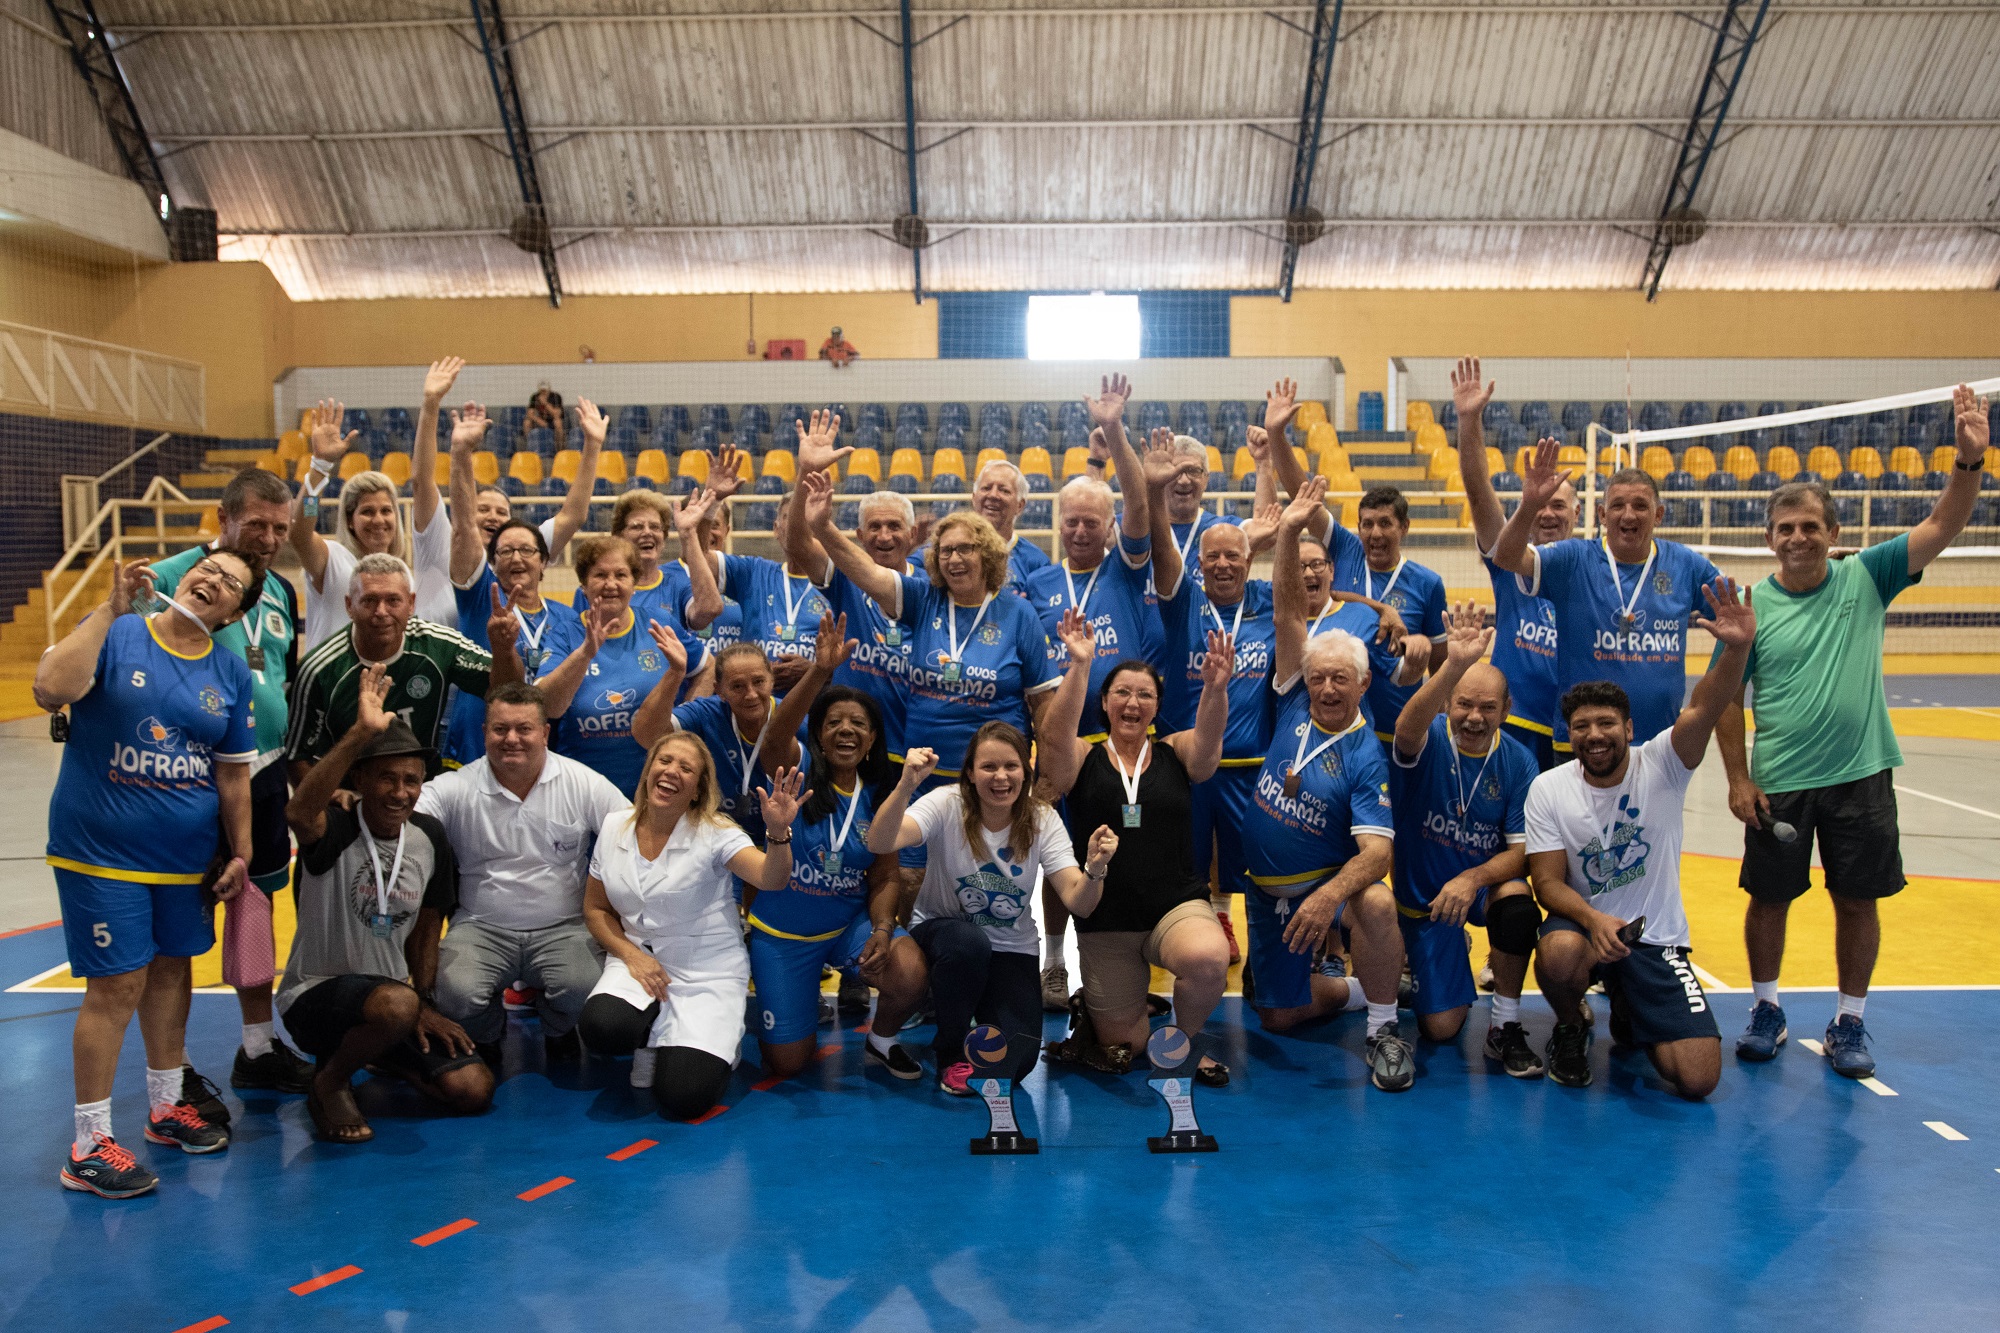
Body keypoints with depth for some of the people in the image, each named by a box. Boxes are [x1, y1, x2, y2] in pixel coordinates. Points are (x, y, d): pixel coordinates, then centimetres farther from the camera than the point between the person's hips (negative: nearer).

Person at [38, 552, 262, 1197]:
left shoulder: (231, 673, 5)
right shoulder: (113, 634, -8)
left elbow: (233, 772, 11)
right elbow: (51, 688, -28)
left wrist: (242, 851, 10)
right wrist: (111, 608, -26)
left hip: (186, 854, 5)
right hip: (100, 850, -5)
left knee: (170, 971, 16)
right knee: (117, 984, -6)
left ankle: (167, 1106, 34)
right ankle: (89, 1146, 6)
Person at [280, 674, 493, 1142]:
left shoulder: (429, 836, 1)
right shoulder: (336, 831, -16)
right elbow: (300, 813, -42)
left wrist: (426, 1006, 4)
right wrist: (360, 733, -50)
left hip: (393, 997, 6)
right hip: (314, 995, -6)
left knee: (473, 1091, -8)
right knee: (396, 1003, -38)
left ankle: (371, 1055, 19)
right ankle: (329, 1082, -5)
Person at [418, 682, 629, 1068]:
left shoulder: (583, 783, -1)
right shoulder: (456, 789, -2)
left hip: (563, 928, 0)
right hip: (482, 928, 0)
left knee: (583, 989, -29)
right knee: (455, 995, -28)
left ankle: (557, 1029, 14)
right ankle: (486, 1034, 15)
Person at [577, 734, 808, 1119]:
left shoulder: (715, 832, -12)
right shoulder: (615, 828, 1)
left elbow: (770, 878, -27)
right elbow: (596, 909, 9)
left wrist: (779, 833, -48)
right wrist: (631, 955, -8)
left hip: (708, 972, -3)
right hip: (640, 960, 3)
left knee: (682, 1099, -19)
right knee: (601, 1029, -30)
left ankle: (715, 1037, 16)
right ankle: (653, 1032, 7)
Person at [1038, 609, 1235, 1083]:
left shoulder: (1175, 752, 4)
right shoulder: (1082, 757, 1)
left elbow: (1209, 737, -17)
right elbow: (1056, 735, -21)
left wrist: (1215, 688, -38)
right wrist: (1080, 666, -34)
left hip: (1178, 905, 0)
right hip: (1104, 923, 0)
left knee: (1209, 960, -34)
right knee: (1119, 1048, 6)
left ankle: (1183, 1040, -3)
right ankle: (1092, 1011, 43)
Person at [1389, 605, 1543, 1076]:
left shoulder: (1518, 762, -10)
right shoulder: (1428, 741, -17)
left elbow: (1521, 850, -10)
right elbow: (1407, 727, -43)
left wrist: (1472, 878, -30)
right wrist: (1454, 666, -60)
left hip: (1485, 883, 1)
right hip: (1422, 895, -1)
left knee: (1518, 904, -36)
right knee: (1440, 1028, -1)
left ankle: (1504, 1028, -13)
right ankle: (1451, 957, 35)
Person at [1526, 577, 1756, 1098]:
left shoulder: (1660, 765, -8)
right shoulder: (1548, 789, -6)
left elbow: (1704, 709, -27)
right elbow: (1548, 882, -8)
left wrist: (1737, 647, -46)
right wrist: (1594, 920, -29)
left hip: (1655, 940, 1)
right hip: (1582, 923, -1)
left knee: (1698, 1078, -11)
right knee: (1559, 952, -40)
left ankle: (1629, 1015, 24)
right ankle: (1571, 1029, -2)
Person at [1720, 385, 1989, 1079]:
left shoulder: (1864, 579, 0)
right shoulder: (1752, 606, -4)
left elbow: (1942, 526, -7)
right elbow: (1727, 698, -2)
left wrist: (1970, 460, -22)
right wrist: (1737, 779, -7)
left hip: (1861, 777, 1)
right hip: (1777, 785, -1)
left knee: (1858, 902, 8)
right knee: (1769, 897, 7)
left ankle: (1849, 1023, 23)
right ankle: (1766, 1011, 26)